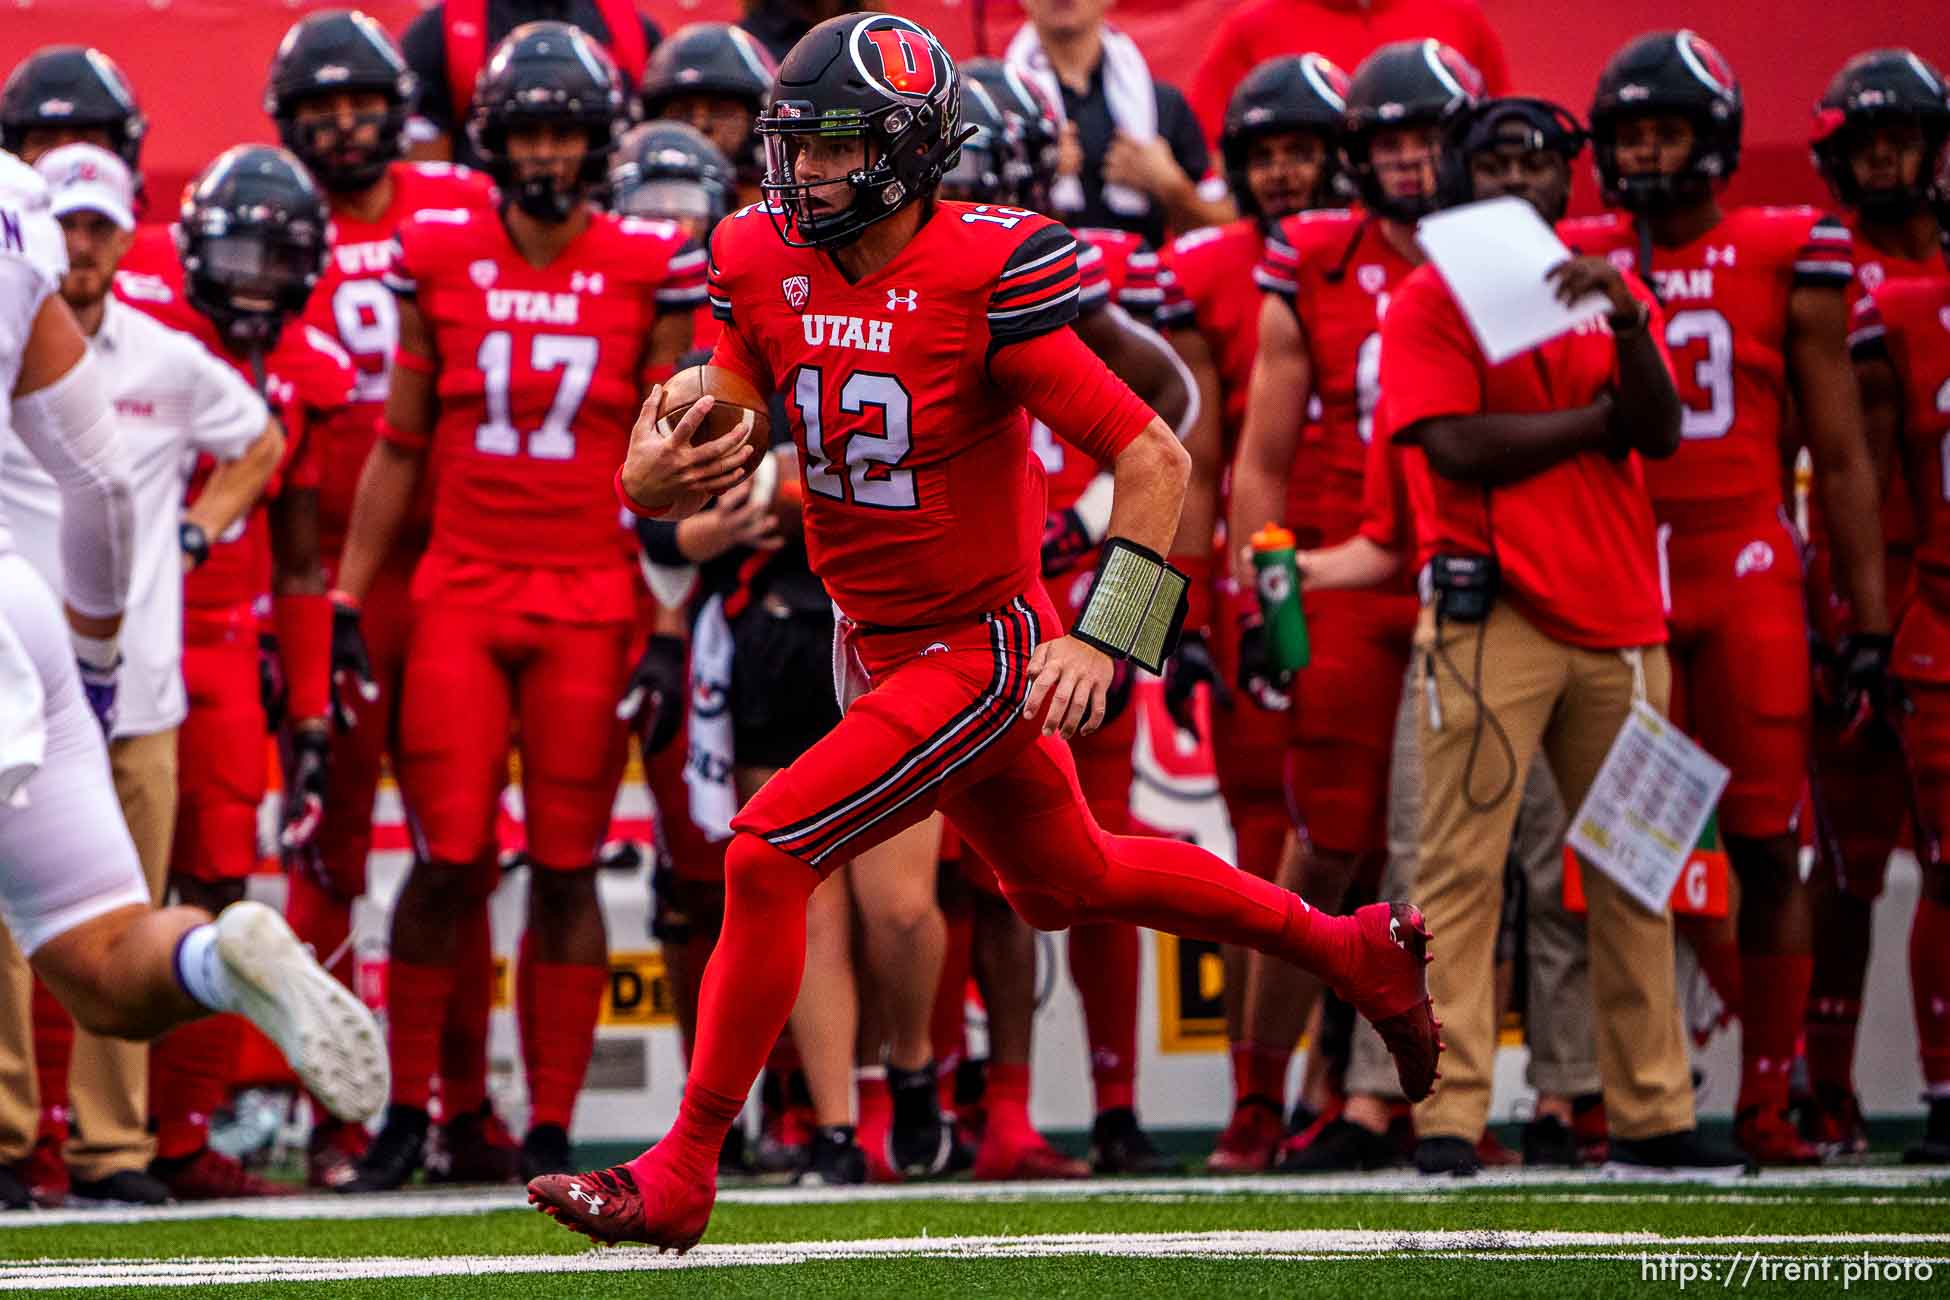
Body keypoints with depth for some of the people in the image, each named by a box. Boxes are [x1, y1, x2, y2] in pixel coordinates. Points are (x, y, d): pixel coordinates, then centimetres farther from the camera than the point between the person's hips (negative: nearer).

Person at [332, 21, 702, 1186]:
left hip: (591, 599, -1)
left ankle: (552, 1128, 7)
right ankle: (407, 1106, 10)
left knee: (566, 868, 1)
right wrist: (348, 597, 8)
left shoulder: (651, 271, 1)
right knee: (449, 859, -4)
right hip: (462, 594, 1)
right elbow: (400, 446, 11)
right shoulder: (441, 260, 4)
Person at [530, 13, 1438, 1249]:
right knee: (1068, 881, 24)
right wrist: (657, 476, -26)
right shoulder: (767, 265, -5)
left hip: (984, 649, -8)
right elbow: (672, 463, -1)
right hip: (875, 645, 8)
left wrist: (1101, 637, -28)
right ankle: (1355, 951, 44)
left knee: (768, 856, -17)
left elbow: (1155, 457, -20)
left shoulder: (987, 278, -23)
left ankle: (680, 1177, -7)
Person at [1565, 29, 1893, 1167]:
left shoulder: (1787, 263, 3)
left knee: (1768, 852, -1)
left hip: (1749, 574, -1)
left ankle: (1769, 1105, 6)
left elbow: (1841, 458, 6)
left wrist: (1868, 620, 2)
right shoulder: (1574, 264, 7)